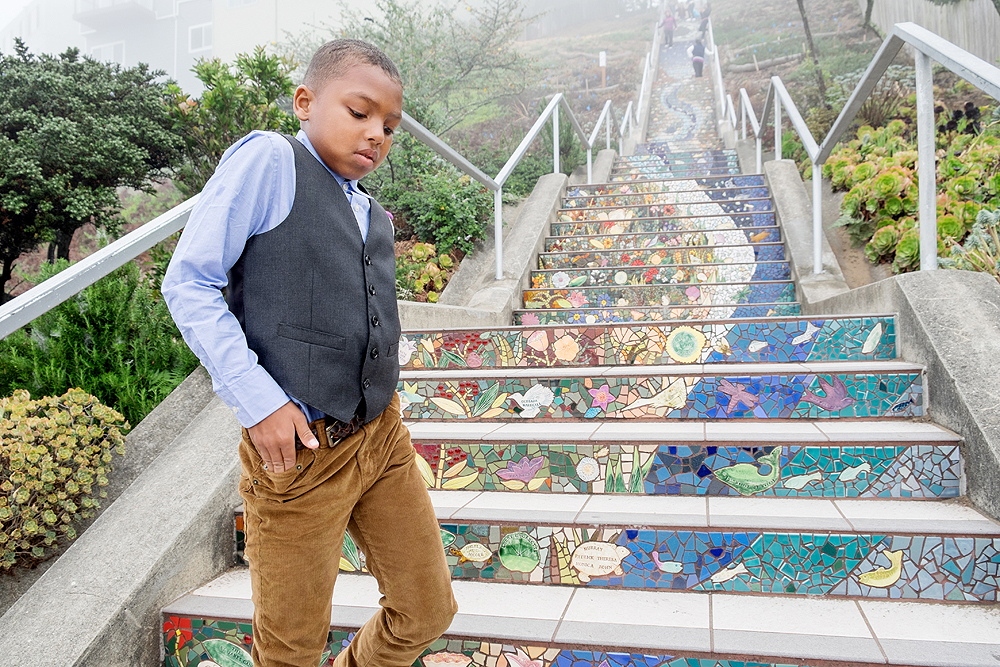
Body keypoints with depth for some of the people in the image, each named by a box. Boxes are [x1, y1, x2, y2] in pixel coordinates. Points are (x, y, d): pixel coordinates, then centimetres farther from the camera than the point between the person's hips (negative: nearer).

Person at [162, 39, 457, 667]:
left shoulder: (375, 217, 13)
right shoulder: (268, 159, -8)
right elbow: (189, 282, -12)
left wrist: (383, 415, 11)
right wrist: (259, 401, -19)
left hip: (383, 435, 7)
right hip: (296, 450, -6)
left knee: (428, 610, 18)